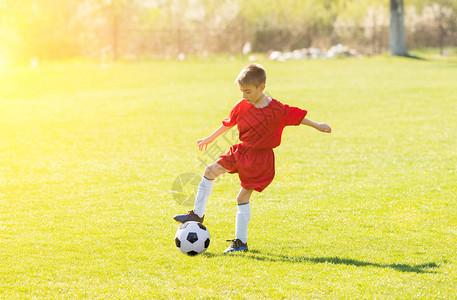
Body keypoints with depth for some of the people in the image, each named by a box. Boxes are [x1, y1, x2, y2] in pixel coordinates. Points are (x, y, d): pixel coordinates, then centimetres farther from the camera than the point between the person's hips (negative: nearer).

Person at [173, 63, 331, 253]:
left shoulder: (276, 110, -16)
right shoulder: (241, 106, -3)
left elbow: (297, 116, 0)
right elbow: (228, 123, 14)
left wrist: (317, 126, 4)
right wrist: (211, 138, 23)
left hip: (260, 159, -5)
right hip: (241, 151, 5)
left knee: (243, 197, -4)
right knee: (210, 171, -7)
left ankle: (241, 241, 7)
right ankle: (197, 215, 4)